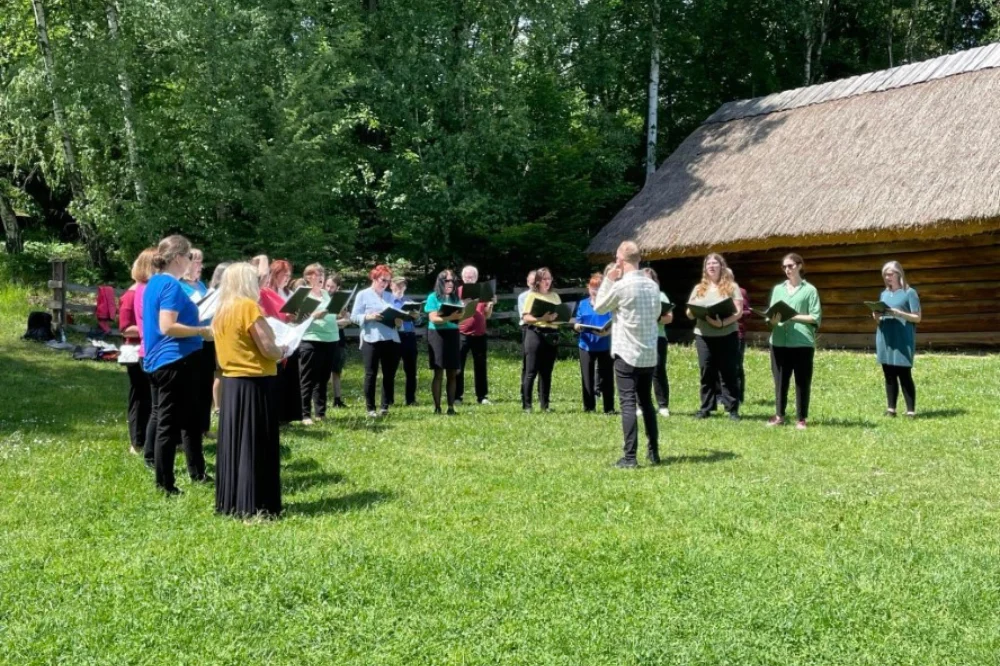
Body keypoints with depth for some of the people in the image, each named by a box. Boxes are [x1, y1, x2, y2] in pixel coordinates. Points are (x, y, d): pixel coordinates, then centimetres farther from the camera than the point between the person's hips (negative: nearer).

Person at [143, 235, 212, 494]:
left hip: (159, 361, 10)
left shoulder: (155, 282, 13)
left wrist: (195, 326, 20)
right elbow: (167, 327, -25)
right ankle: (165, 484, 6)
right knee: (169, 424, -2)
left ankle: (198, 473, 28)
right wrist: (202, 331, -16)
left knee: (190, 419, 18)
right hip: (174, 361, -10)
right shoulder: (170, 285, -17)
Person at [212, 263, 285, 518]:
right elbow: (268, 349, -16)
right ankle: (256, 506, 0)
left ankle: (231, 502, 17)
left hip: (230, 382, 8)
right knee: (255, 446, -3)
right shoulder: (248, 307, -13)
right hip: (254, 384, -8)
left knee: (233, 444, 12)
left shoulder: (221, 312, 11)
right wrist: (283, 352, 4)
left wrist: (274, 351, 17)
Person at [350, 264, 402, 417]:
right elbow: (354, 316, -4)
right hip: (371, 340, -5)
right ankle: (370, 408, 7)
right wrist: (369, 316, -20)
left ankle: (385, 406, 13)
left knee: (389, 374, 5)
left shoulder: (390, 296, 16)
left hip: (391, 339, 5)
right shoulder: (363, 295, 2)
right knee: (371, 374, 0)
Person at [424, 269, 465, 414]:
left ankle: (451, 406, 6)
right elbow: (433, 318, -12)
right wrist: (449, 317, -28)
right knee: (438, 373, -4)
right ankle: (437, 406, -1)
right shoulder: (433, 297, -2)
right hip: (438, 335, -5)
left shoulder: (455, 298, 13)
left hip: (453, 335, 5)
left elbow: (460, 316, 9)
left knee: (452, 373, 3)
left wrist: (461, 315, -14)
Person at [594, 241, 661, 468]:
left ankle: (629, 457, -6)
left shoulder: (621, 286, -14)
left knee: (628, 404, -4)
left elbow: (599, 307, 1)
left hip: (627, 353, -6)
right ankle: (653, 452, 21)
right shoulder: (653, 285, 5)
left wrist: (608, 280, 4)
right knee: (647, 402, 16)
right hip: (649, 354, 6)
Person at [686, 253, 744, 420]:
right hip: (703, 336, 3)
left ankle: (733, 409, 4)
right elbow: (689, 313, 12)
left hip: (727, 336, -3)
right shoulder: (699, 288, 14)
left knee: (729, 374, 0)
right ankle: (705, 408, 12)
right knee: (706, 374, 6)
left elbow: (738, 312, -6)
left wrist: (723, 322, -22)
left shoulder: (731, 287, 3)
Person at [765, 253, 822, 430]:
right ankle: (779, 415, 16)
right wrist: (774, 319, -12)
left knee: (802, 382, 2)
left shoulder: (810, 290, 4)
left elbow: (816, 318, -2)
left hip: (802, 342, -3)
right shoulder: (777, 289, 15)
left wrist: (793, 317, -12)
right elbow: (770, 317, 11)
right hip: (779, 342, 3)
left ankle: (801, 418, 9)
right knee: (780, 380, 6)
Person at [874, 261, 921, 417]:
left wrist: (897, 313, -18)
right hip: (885, 340, 6)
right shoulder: (884, 294, 15)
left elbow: (917, 317, -5)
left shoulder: (909, 292, -3)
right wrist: (877, 317, -2)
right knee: (889, 375, 7)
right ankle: (891, 409, 12)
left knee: (904, 375, -6)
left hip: (902, 341, -6)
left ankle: (911, 411, -2)